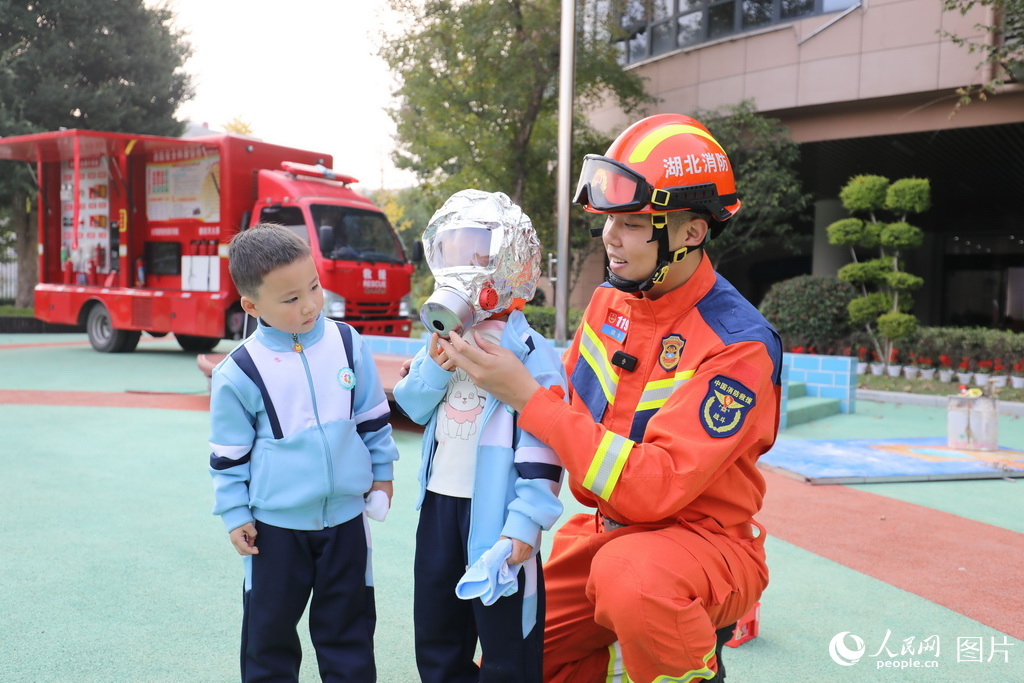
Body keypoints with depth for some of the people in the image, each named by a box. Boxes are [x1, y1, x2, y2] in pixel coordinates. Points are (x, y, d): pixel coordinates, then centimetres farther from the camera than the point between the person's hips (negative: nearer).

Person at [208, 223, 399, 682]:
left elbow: (373, 416, 7)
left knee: (348, 627, 15)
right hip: (275, 526, -2)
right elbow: (229, 454, -3)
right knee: (270, 627, 15)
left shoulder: (348, 345, -6)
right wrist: (234, 514, -1)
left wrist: (382, 472, 11)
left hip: (345, 518, 2)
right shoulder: (238, 373, -13)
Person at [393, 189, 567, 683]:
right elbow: (412, 407, 11)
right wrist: (435, 366, -8)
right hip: (440, 499, 7)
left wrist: (526, 521, -20)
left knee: (506, 640, 4)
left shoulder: (529, 351, -14)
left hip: (493, 508, -7)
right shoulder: (443, 340, 8)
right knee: (435, 631, 21)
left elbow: (543, 443, -16)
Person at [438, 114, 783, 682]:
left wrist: (526, 396, -28)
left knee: (628, 576, -38)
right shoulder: (610, 298, 0)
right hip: (603, 529, 7)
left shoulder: (739, 345, -23)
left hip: (700, 538, -6)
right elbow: (575, 410, 10)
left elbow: (653, 487, -30)